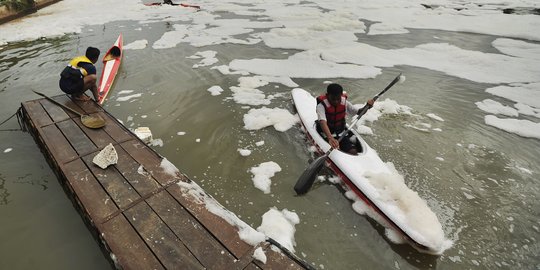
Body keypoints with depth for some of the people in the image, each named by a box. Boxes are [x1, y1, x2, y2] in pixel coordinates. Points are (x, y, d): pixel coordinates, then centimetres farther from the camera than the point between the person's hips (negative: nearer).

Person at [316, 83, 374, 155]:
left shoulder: (344, 103, -4)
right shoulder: (321, 105, -21)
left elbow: (358, 112, 5)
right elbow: (323, 122, -38)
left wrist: (367, 106, -19)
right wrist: (330, 138, -54)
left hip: (341, 133, 4)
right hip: (326, 134, -4)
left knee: (353, 151, -13)